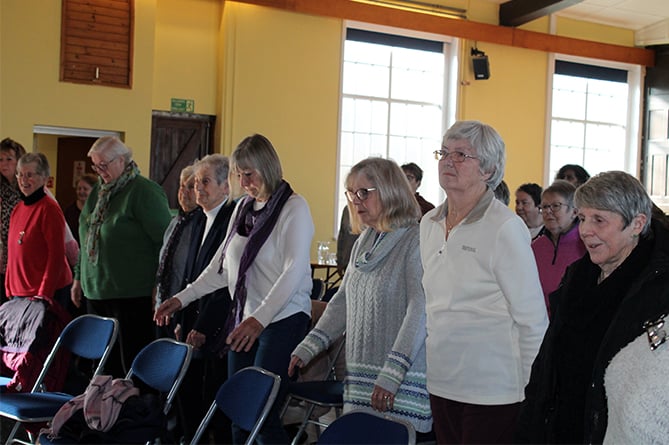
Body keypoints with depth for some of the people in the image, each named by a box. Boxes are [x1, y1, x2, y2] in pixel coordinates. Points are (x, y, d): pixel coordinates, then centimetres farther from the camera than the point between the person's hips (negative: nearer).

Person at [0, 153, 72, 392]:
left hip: (47, 292, -8)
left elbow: (56, 254, -15)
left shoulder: (48, 209, -12)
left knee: (39, 349, -5)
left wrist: (44, 293, -17)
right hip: (20, 293, 8)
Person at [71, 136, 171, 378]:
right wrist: (79, 278, 23)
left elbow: (165, 241, -13)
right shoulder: (98, 192, 15)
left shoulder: (145, 191, -10)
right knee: (104, 365, 13)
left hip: (132, 295, -8)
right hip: (96, 293, 8)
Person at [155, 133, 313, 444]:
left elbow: (294, 271, -18)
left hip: (282, 320, -7)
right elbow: (221, 266, 20)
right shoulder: (243, 208, 14)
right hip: (244, 320, 7)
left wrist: (260, 319, -28)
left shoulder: (294, 207, -7)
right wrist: (182, 298, 13)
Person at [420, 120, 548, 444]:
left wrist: (532, 393, -10)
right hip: (441, 381, 6)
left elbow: (532, 320, -11)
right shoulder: (429, 224, 9)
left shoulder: (504, 227, -12)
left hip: (491, 389, -6)